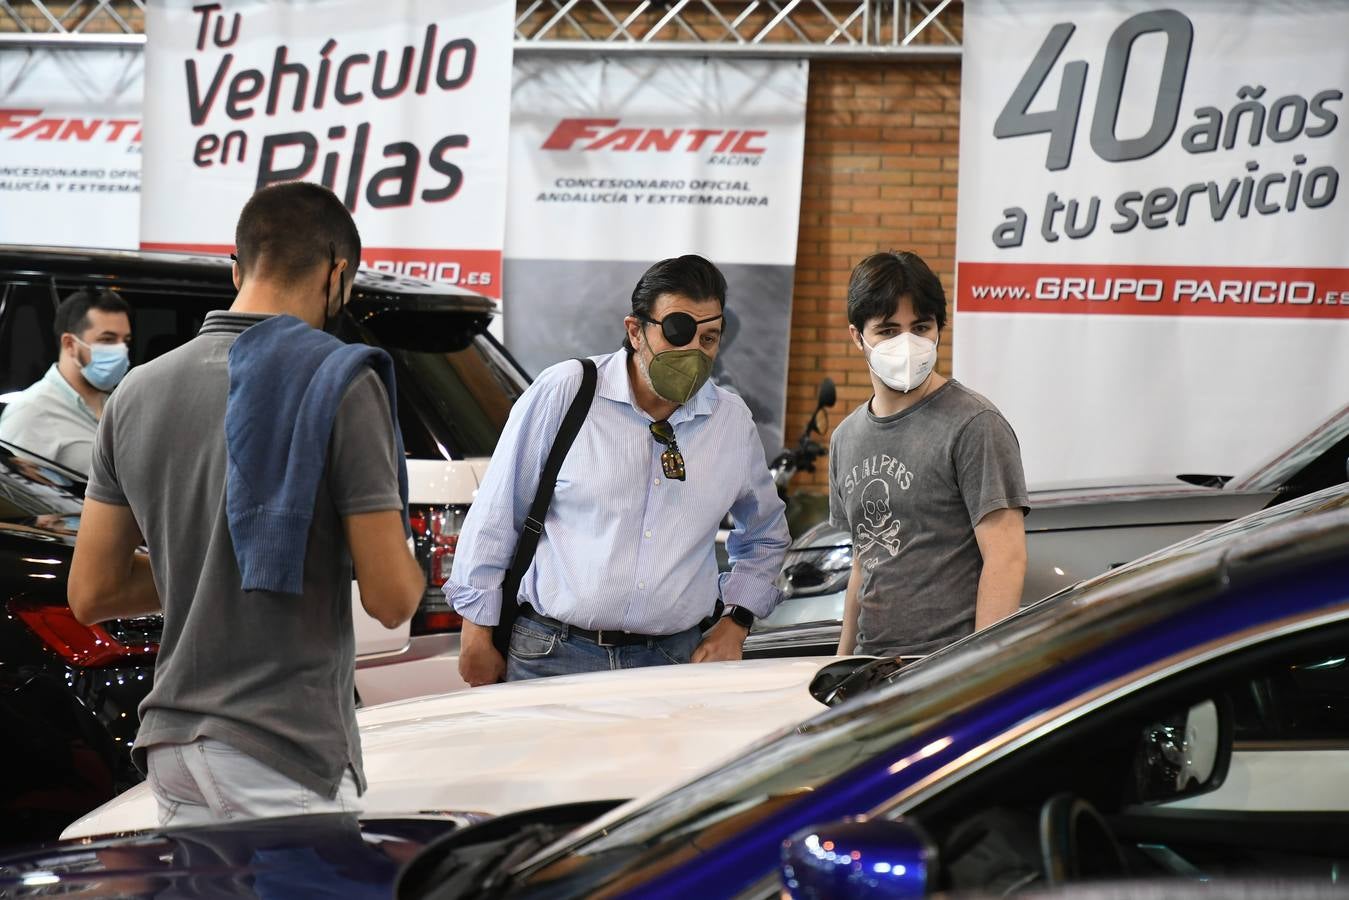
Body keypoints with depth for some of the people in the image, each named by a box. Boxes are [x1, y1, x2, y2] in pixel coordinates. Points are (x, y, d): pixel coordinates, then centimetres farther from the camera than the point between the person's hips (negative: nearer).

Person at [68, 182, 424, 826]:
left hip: (171, 747, 7)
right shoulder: (340, 385, -10)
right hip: (285, 758, -6)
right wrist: (408, 565, 10)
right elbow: (391, 597, -12)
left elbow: (92, 593, 10)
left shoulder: (136, 392, 8)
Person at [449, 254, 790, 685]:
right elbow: (495, 518, 1)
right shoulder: (563, 392, -5)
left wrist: (735, 624, 11)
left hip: (673, 661, 3)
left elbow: (765, 536, 25)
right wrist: (478, 633, 2)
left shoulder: (734, 422, 8)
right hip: (553, 657, -3)